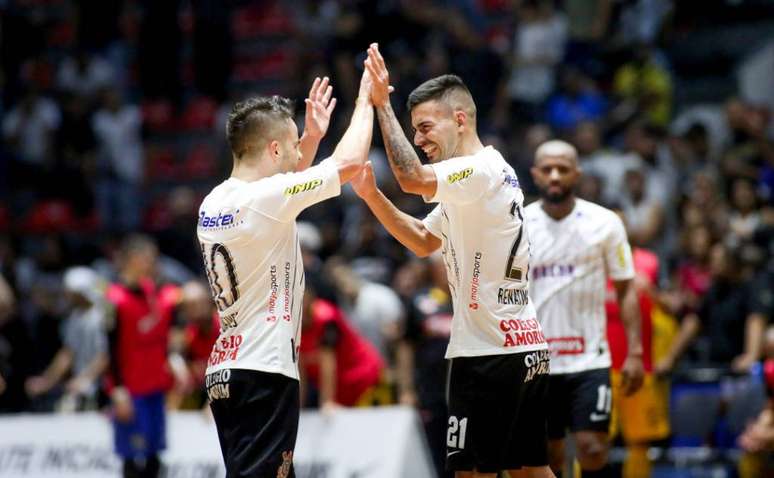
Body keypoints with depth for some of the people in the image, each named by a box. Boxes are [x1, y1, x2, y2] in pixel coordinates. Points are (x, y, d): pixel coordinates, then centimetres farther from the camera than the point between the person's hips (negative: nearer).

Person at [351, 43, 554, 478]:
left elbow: (413, 178, -27)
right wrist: (371, 195, 10)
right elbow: (424, 241, 24)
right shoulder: (471, 182, 19)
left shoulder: (483, 168, -13)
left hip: (491, 352, -10)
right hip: (527, 348, 10)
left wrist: (383, 104, -19)